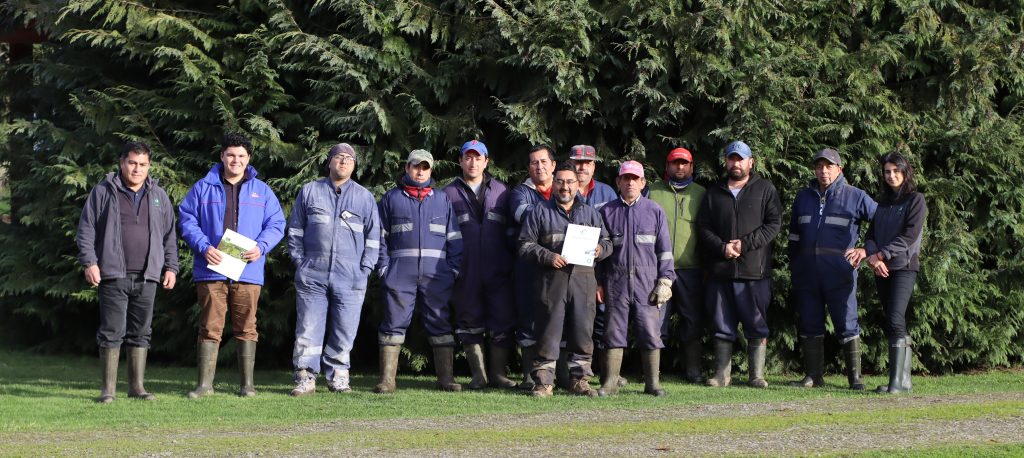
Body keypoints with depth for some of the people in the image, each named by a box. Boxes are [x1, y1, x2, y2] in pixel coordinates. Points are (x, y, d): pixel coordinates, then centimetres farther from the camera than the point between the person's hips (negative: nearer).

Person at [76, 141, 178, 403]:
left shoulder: (158, 196, 14)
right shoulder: (103, 192, 3)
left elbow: (169, 235, 16)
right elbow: (86, 229, 1)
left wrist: (171, 267, 8)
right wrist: (89, 262, -9)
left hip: (147, 278, 3)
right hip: (113, 275, -3)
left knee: (141, 332, 7)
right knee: (112, 332, -4)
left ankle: (137, 386, 13)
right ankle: (108, 389, 0)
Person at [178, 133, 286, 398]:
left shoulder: (262, 191, 11)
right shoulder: (203, 188, 7)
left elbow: (276, 224, 8)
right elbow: (187, 221, 4)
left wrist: (261, 247, -10)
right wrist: (204, 247, -12)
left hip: (248, 271, 1)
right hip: (211, 270, -1)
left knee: (246, 327, 4)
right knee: (210, 327, 0)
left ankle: (247, 383, 10)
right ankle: (205, 383, 4)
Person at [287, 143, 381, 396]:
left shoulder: (365, 197, 12)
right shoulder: (310, 191, 11)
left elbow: (373, 237, 12)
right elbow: (295, 230, 13)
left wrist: (365, 269, 3)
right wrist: (300, 261, 3)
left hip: (351, 278, 1)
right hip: (312, 276, 0)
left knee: (345, 331, 0)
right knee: (308, 329, -3)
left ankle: (338, 375, 10)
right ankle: (305, 376, 0)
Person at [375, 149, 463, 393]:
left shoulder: (442, 199, 14)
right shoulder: (391, 198, 10)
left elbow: (454, 238, 11)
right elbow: (380, 236, 7)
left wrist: (454, 269, 1)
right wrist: (383, 268, -4)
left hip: (436, 273, 2)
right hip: (400, 274, -1)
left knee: (441, 324, 3)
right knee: (394, 324, -3)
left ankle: (446, 378, 8)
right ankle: (387, 379, -1)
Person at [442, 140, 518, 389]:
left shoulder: (501, 191, 12)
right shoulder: (449, 194, 8)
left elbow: (511, 228, 12)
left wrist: (510, 262, 4)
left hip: (497, 272, 1)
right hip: (465, 273, -1)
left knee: (503, 320, -2)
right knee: (470, 322, 4)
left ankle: (498, 372, 8)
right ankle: (478, 374, 13)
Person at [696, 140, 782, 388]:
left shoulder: (765, 189, 7)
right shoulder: (713, 193, 15)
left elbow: (774, 223, -1)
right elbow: (703, 227, 9)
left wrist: (745, 244, -11)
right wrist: (722, 247, -9)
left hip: (755, 271, -2)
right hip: (721, 271, 3)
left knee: (757, 326, -1)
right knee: (722, 326, 4)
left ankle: (757, 375, 3)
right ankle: (722, 374, 10)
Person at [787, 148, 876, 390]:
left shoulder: (855, 197, 2)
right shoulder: (803, 197, 15)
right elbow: (794, 236, 21)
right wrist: (793, 266, 17)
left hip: (840, 274, -4)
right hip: (807, 274, 4)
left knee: (847, 324, -4)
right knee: (809, 325, 7)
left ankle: (855, 377, 1)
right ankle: (813, 376, 14)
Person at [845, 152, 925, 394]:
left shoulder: (915, 200, 0)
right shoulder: (883, 203, 19)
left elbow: (909, 236, -11)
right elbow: (871, 235, 11)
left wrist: (880, 255, -14)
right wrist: (871, 254, -10)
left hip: (904, 267, -7)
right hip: (881, 270, 7)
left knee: (896, 321, -18)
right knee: (892, 323, 6)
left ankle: (897, 381, -22)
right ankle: (905, 378, 9)